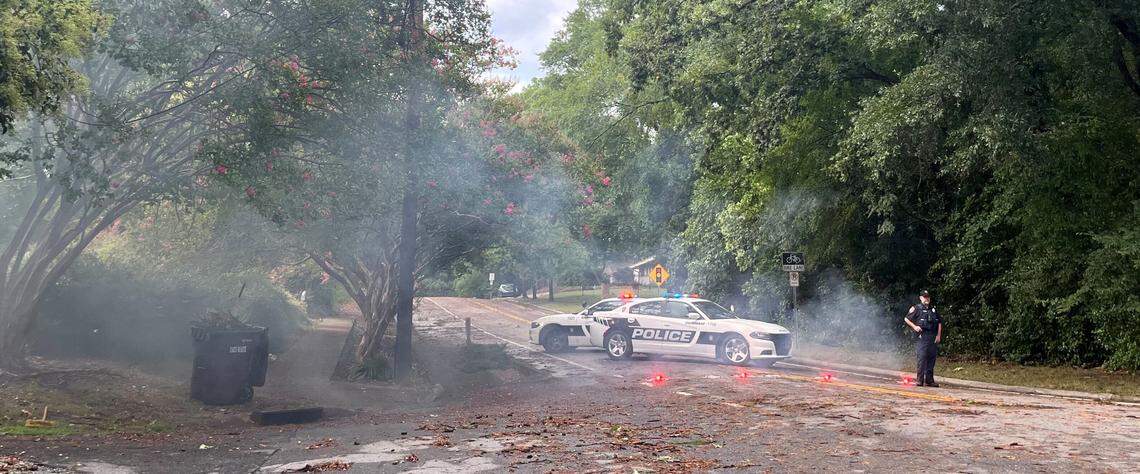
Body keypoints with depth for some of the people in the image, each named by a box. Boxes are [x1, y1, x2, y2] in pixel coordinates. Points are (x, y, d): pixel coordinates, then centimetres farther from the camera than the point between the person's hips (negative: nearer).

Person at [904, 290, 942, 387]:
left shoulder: (933, 309, 17)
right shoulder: (916, 309, 1)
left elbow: (939, 322, 20)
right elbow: (906, 319, 2)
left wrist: (938, 335, 10)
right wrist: (914, 327, -11)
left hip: (933, 338, 6)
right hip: (922, 336, -6)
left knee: (932, 359, 6)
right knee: (922, 358, -11)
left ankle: (929, 380, 12)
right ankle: (920, 380, -8)